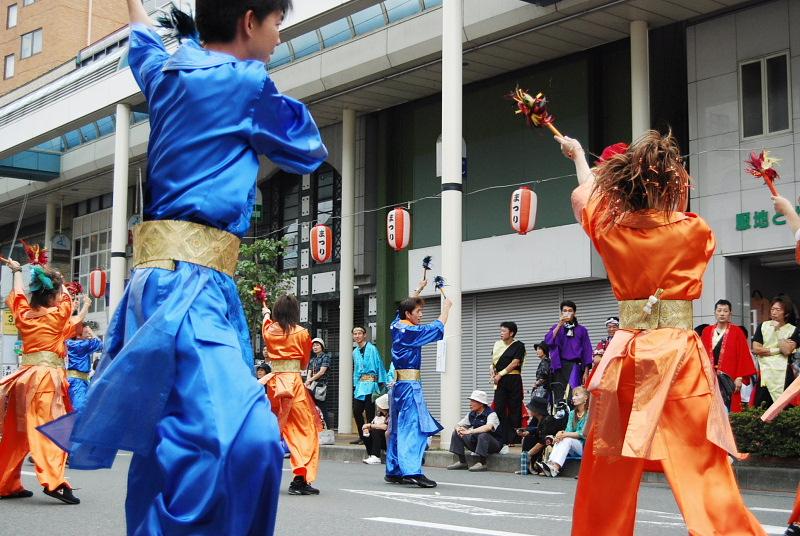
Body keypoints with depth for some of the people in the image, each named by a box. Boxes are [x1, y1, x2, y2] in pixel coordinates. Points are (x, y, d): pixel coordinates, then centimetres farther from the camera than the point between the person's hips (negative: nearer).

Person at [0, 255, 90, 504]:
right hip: (47, 376, -6)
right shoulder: (57, 315, -5)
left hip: (24, 376, 7)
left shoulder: (23, 314, 9)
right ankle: (53, 480, -26)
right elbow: (66, 297, 15)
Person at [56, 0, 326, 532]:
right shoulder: (245, 82, -5)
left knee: (177, 441, 11)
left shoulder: (167, 71, 18)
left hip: (162, 276, 10)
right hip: (189, 280, -10)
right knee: (248, 439, -23)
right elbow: (308, 150, 12)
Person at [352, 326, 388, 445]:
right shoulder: (355, 352, 15)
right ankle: (362, 437, 16)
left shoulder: (372, 349, -7)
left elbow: (380, 366, -6)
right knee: (356, 411, 5)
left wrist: (381, 382, -9)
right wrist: (355, 384, 17)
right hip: (359, 385, 7)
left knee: (369, 412, -4)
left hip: (370, 385, -7)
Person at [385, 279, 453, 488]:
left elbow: (406, 306, 29)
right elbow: (437, 328, -7)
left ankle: (393, 471, 16)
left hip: (397, 383, 9)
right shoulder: (411, 332, -12)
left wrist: (419, 289, 35)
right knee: (413, 427, -12)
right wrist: (446, 308, 7)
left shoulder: (396, 326, 10)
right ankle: (412, 471, -20)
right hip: (410, 385, -9)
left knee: (398, 428, 12)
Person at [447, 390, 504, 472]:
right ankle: (462, 461, 0)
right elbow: (458, 425, 8)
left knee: (483, 435, -39)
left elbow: (488, 427, -39)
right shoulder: (471, 414, 4)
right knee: (456, 433, -2)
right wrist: (459, 429, -19)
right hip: (476, 442, 7)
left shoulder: (491, 414, -18)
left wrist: (469, 431, -42)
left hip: (495, 444, -7)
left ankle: (482, 463, -25)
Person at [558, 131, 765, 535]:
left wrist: (578, 156, 47)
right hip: (680, 355, -3)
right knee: (704, 471, -5)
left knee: (610, 472, 12)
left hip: (627, 353, 3)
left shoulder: (608, 227, 5)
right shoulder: (695, 231, -4)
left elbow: (584, 194, 27)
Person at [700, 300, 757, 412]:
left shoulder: (737, 331, 0)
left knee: (728, 409, -5)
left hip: (729, 379, -3)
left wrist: (739, 378, -8)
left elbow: (743, 355, -2)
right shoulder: (706, 331, 9)